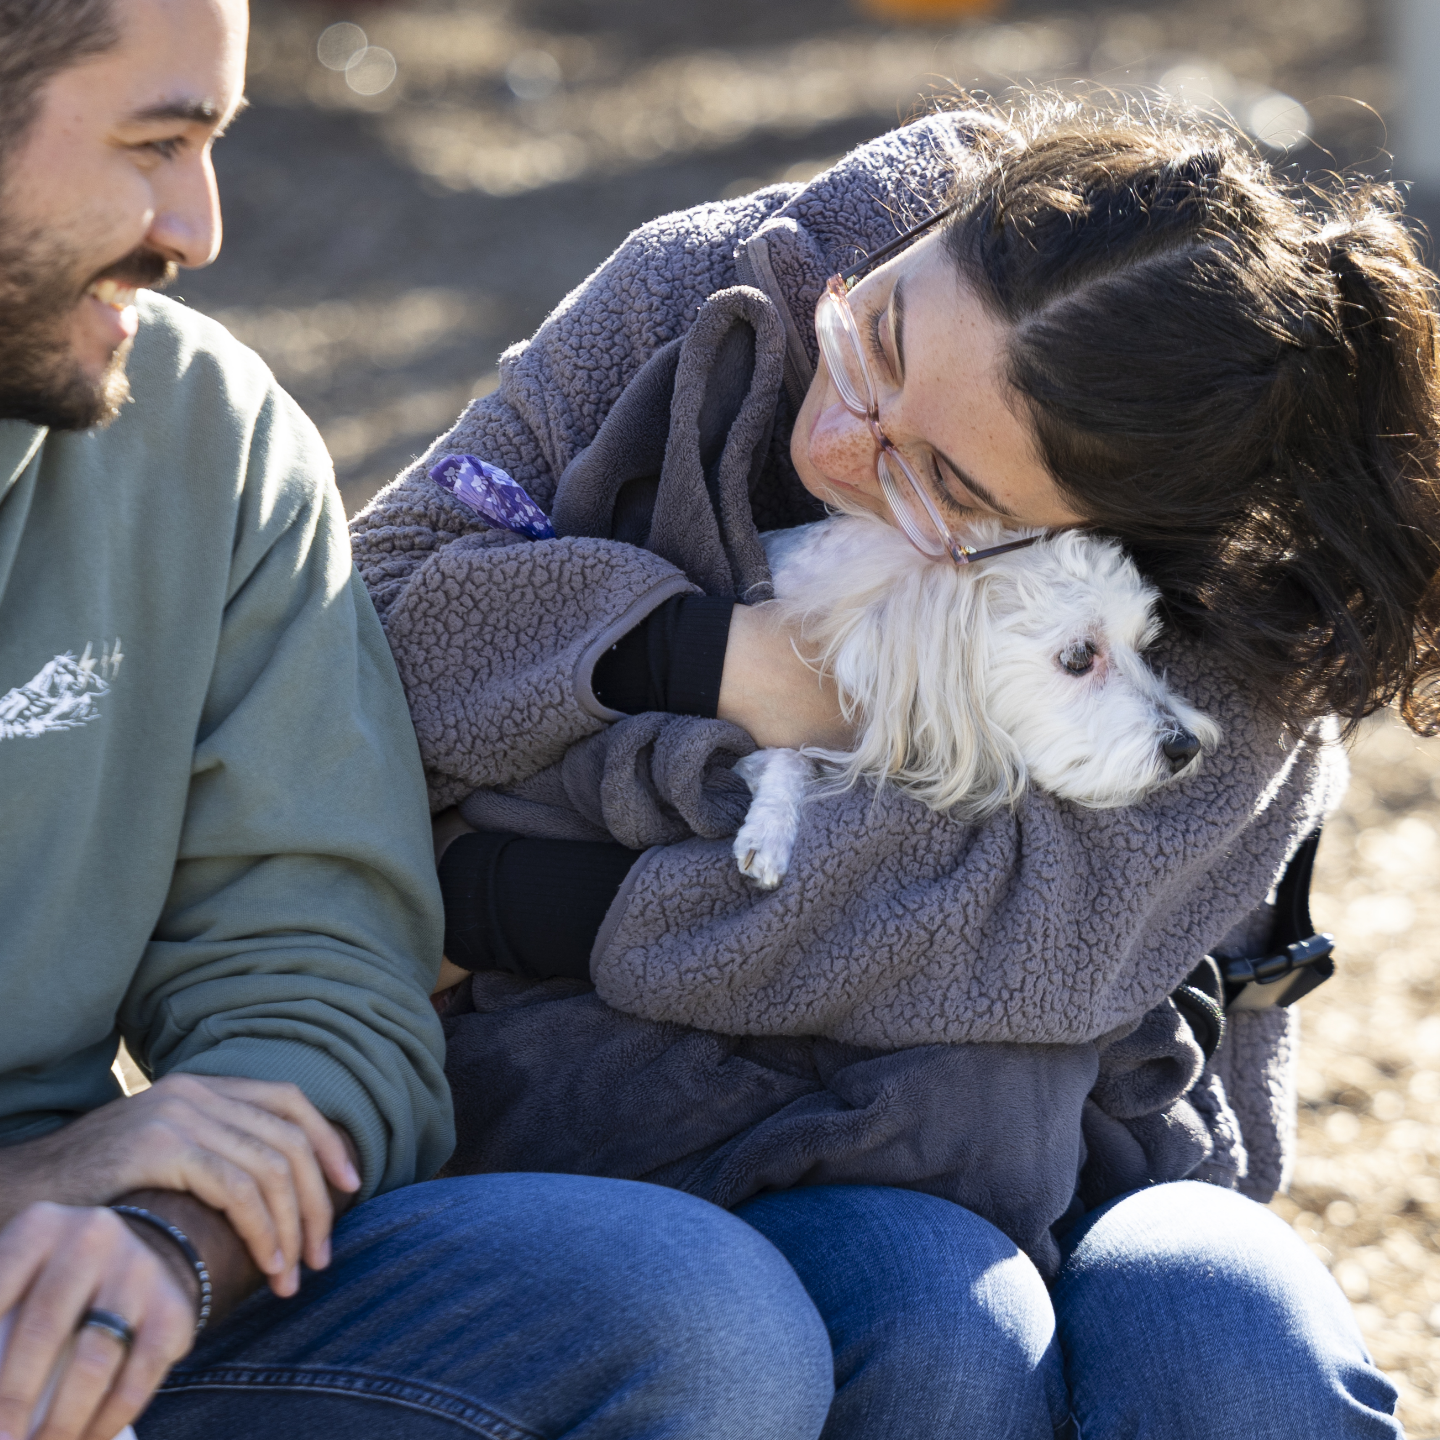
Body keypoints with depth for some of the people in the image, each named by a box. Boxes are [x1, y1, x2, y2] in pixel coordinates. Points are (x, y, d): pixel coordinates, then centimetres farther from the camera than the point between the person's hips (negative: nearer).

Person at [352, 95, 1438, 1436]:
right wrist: (706, 657, -21)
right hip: (662, 1088, 0)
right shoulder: (699, 297, -6)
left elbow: (1037, 930, -26)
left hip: (1059, 1112, 0)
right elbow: (376, 599, -3)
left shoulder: (1225, 599, -13)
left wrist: (510, 904, -21)